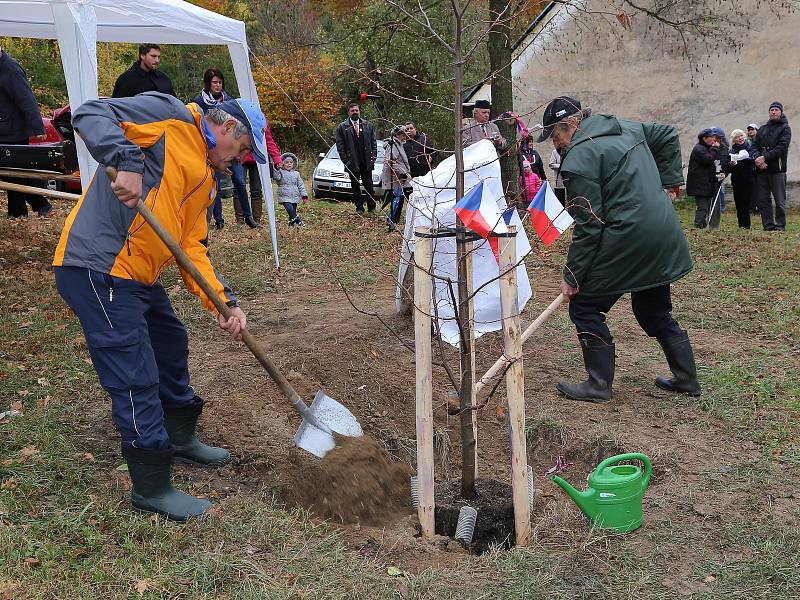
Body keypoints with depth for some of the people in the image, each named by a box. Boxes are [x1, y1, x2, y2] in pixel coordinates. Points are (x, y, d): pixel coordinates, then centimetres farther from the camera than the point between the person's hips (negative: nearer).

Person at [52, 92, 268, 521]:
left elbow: (193, 249, 13)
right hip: (98, 271, -10)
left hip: (139, 276, 10)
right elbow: (90, 115, -12)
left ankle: (180, 439, 46)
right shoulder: (172, 116, -3)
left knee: (171, 349, 24)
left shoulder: (206, 180, 20)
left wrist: (224, 303, 1)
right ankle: (151, 489, 10)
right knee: (136, 380, -5)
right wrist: (127, 161, -29)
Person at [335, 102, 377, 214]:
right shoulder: (342, 127, 2)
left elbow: (374, 143, 10)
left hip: (367, 162, 1)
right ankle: (359, 208, 12)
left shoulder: (368, 125, 10)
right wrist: (345, 160, -7)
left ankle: (371, 207, 12)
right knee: (355, 186, 5)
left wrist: (373, 157, -1)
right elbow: (340, 146, 1)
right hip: (352, 163, -1)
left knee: (368, 185, 4)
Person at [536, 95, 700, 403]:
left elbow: (588, 226, -16)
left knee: (584, 307, 5)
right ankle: (686, 377, 32)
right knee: (655, 310, 23)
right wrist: (669, 182, 26)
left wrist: (572, 276, -10)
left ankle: (599, 384, 10)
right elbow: (668, 135, 28)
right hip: (663, 239, 9)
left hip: (627, 242, -9)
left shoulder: (579, 159, -14)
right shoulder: (626, 127, 12)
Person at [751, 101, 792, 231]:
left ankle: (780, 226, 4)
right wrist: (757, 158, -11)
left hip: (777, 169, -5)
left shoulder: (785, 128, 2)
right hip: (761, 170, 5)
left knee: (780, 201, -2)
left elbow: (781, 148, -11)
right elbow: (754, 145, 9)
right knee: (762, 200, 5)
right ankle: (768, 225, 11)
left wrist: (764, 157, -18)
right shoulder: (762, 128, 18)